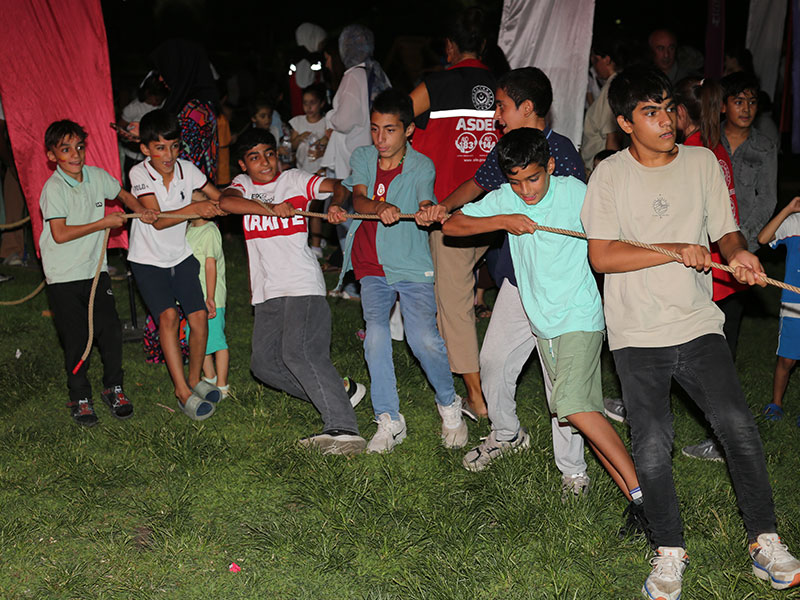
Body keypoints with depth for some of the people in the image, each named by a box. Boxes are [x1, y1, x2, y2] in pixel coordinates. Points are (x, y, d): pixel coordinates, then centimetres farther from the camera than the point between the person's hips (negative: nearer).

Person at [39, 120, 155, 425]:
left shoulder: (97, 176, 2)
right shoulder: (53, 189, -15)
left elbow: (124, 195, 22)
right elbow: (60, 234, -21)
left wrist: (142, 212, 3)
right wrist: (104, 223, -17)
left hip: (95, 270, 5)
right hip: (64, 277, -5)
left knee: (111, 329, 1)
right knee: (76, 338, 0)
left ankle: (113, 388, 20)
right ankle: (80, 398, 17)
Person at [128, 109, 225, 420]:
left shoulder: (186, 169, -8)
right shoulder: (139, 173, -18)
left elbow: (220, 198, 3)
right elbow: (158, 220, -27)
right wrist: (194, 208, -38)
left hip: (181, 255, 4)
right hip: (148, 260, -3)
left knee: (199, 315, -8)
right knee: (168, 315, -19)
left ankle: (195, 379, 15)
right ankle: (183, 392, -14)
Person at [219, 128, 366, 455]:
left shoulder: (294, 179, 5)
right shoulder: (243, 185, 12)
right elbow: (226, 202, -10)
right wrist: (271, 209, -22)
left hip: (303, 284, -6)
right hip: (267, 292, 6)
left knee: (298, 352, -22)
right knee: (264, 361, 1)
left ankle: (343, 429, -25)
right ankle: (340, 391, 12)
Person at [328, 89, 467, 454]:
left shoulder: (421, 166, -2)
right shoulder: (362, 157, 7)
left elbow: (425, 207, -20)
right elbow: (358, 198, -10)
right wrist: (381, 208, -33)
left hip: (412, 264, -2)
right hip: (372, 267, 3)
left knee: (424, 338, -15)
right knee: (376, 335, -15)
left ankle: (449, 405, 12)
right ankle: (389, 422, -2)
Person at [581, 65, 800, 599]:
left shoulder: (703, 163, 7)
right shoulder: (611, 175, -2)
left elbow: (725, 229, 13)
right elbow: (601, 256, -10)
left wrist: (739, 253, -11)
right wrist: (677, 251, -18)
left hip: (699, 325, 2)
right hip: (637, 334, -2)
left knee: (739, 427, -8)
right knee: (652, 448, -10)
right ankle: (669, 551, 11)